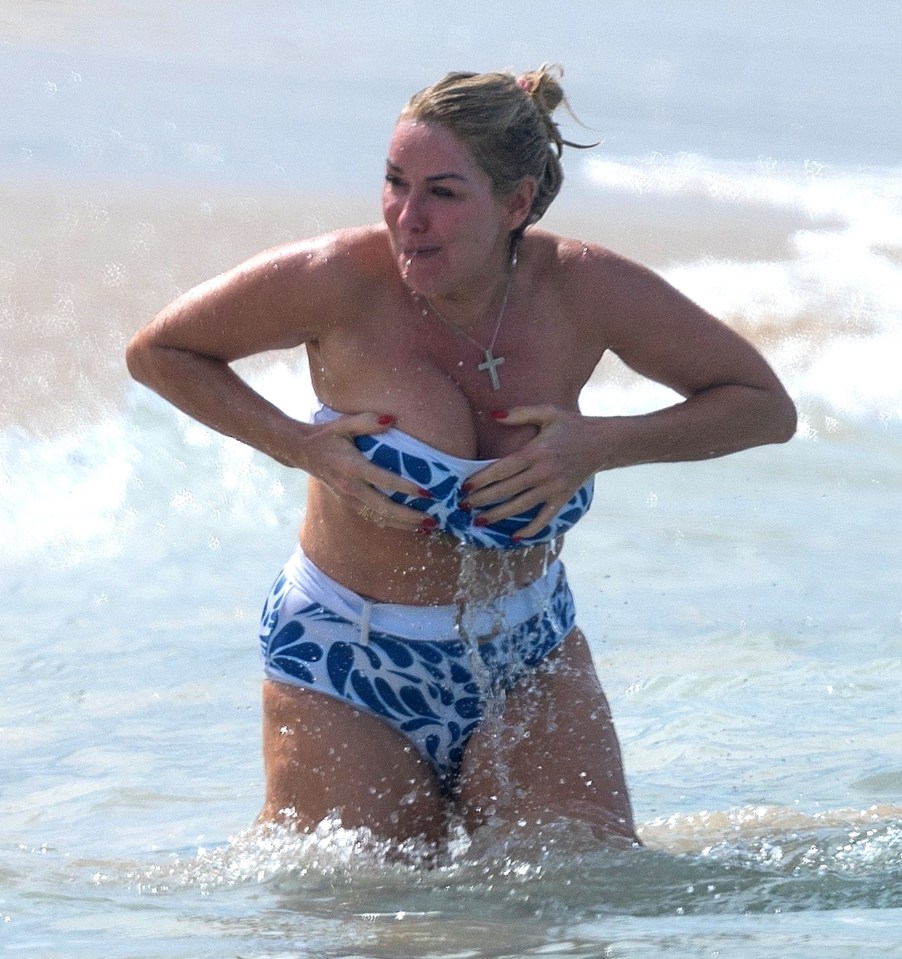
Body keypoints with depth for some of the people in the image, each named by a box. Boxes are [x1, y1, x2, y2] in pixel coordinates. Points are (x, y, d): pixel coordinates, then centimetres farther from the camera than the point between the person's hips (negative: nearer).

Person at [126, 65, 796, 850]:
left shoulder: (584, 291, -16)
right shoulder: (341, 282, -21)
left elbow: (768, 407, -6)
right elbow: (157, 352, -6)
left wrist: (600, 446, -20)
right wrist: (299, 446, -20)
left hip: (524, 663, 2)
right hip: (348, 671, -2)